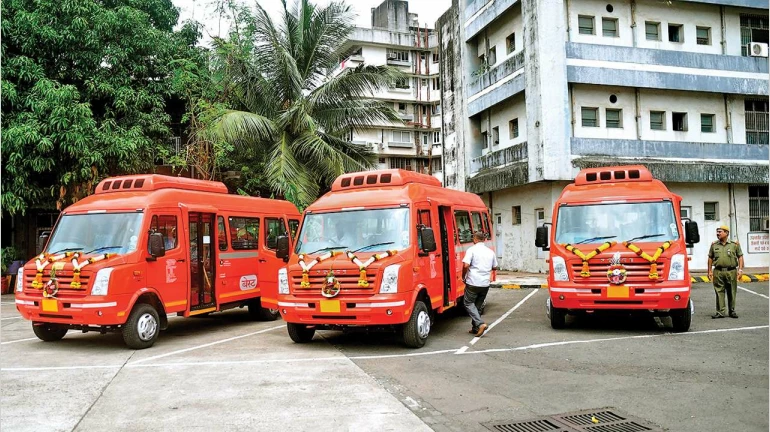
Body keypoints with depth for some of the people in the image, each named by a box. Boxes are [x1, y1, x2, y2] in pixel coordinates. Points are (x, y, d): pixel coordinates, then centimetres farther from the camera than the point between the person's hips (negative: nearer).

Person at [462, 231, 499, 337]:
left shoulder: (472, 249, -8)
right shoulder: (491, 252, 10)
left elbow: (466, 265, -18)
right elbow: (494, 267, 18)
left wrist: (464, 276, -2)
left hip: (473, 282, -6)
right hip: (485, 283, 6)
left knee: (468, 303, 6)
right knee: (478, 305, 18)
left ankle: (480, 324, -12)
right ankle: (475, 328, 18)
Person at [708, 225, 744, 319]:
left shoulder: (735, 244, 5)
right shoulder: (714, 245, 9)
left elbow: (740, 257, 4)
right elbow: (710, 258, 11)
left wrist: (740, 269, -6)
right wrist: (709, 271, 7)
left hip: (731, 272, -1)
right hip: (718, 272, 1)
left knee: (732, 292, 5)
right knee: (719, 292, -1)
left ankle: (732, 311, 17)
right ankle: (720, 312, 2)